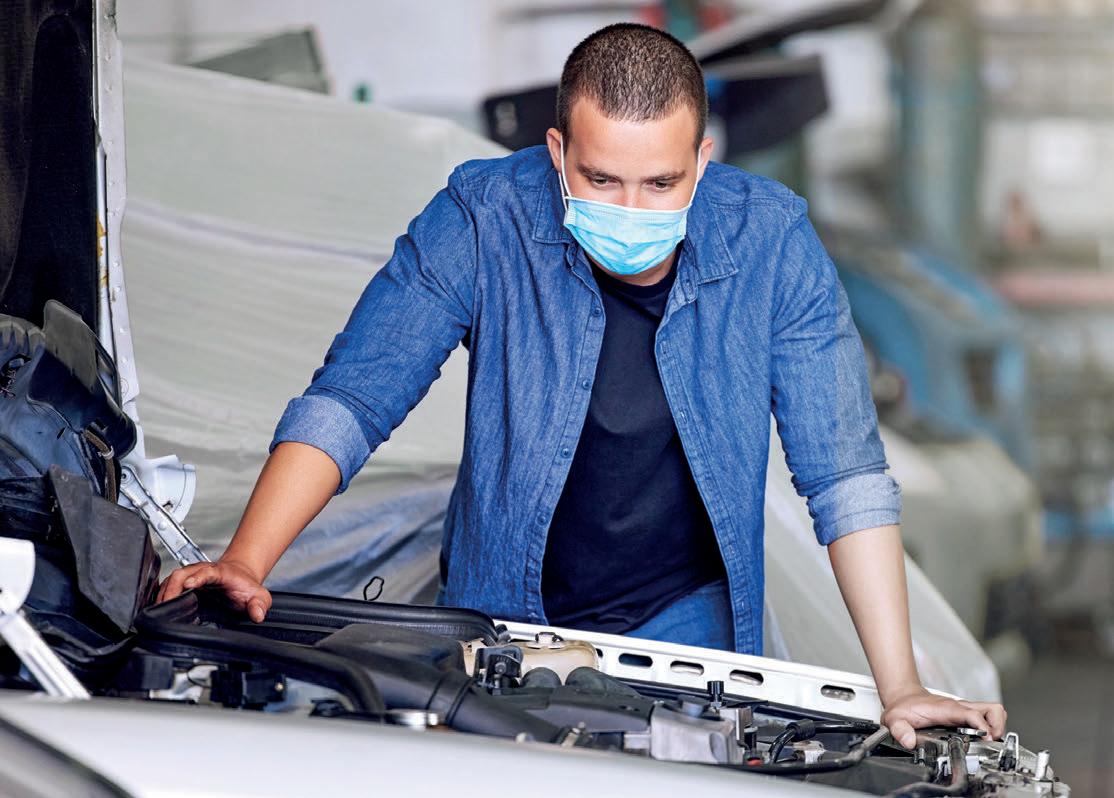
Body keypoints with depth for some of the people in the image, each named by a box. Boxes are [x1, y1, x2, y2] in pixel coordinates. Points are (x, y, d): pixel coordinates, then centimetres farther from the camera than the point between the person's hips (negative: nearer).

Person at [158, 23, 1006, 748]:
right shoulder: (483, 220, -19)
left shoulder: (771, 240, -17)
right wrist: (244, 565, -34)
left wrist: (900, 689, -18)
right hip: (499, 613, 0)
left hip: (682, 617, 0)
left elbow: (846, 474, -14)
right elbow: (350, 399, -19)